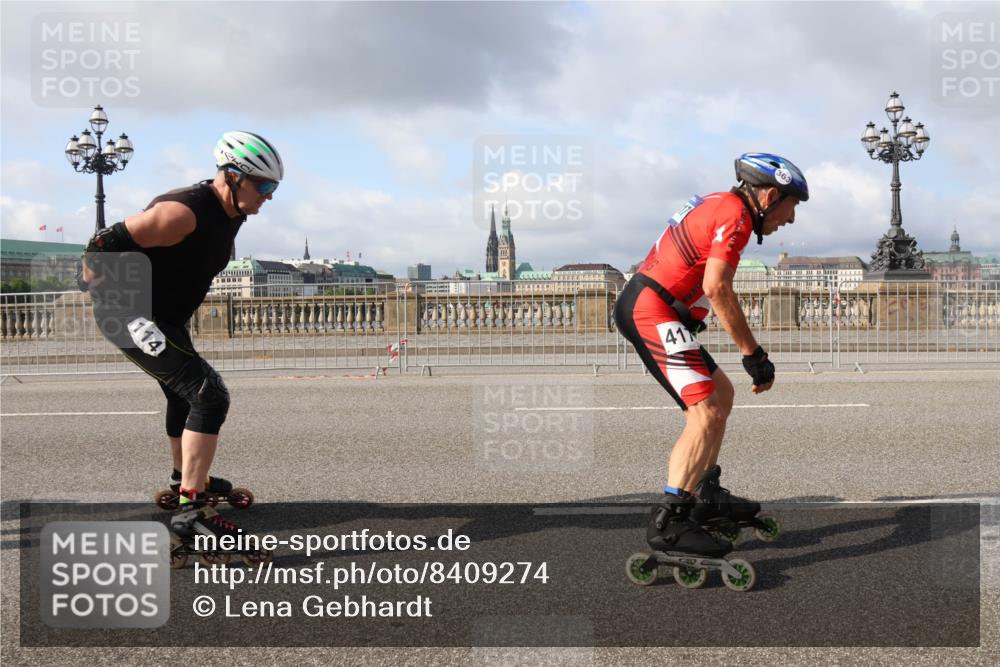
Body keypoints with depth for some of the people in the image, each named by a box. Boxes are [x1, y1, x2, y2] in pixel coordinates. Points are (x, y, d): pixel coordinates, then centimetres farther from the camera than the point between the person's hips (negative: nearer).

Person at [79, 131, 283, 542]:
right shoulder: (184, 212, -28)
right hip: (130, 317, -10)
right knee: (210, 395, -20)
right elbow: (103, 247, -25)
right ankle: (190, 510, -18)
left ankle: (184, 478, 52)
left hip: (166, 318, 10)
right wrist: (107, 298, -14)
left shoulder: (231, 214, 1)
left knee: (184, 396, 28)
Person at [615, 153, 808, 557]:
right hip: (654, 312, -11)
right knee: (707, 413, -15)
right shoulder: (735, 214, -12)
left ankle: (706, 496, 26)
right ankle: (669, 522, -16)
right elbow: (717, 287, -24)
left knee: (721, 393, 19)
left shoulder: (718, 205, 19)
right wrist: (754, 355, -20)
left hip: (640, 308, 11)